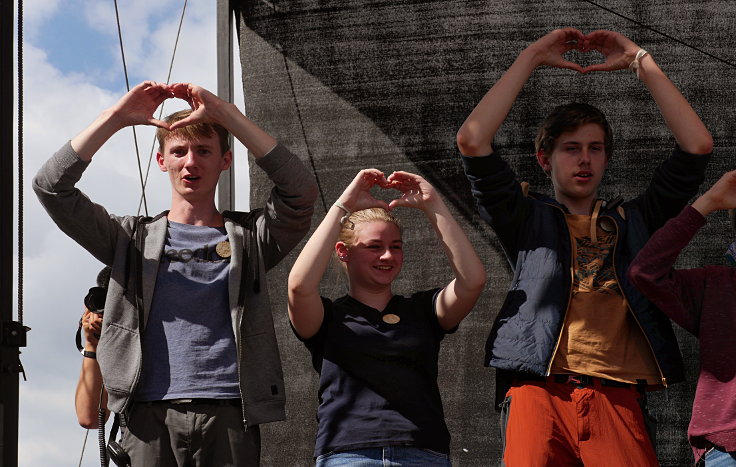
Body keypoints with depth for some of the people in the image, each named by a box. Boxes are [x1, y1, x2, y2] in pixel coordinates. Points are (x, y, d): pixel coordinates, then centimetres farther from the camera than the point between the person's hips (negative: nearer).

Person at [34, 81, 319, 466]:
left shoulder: (248, 237, 16)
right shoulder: (132, 238, 17)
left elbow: (300, 191, -3)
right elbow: (51, 187, 6)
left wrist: (225, 114, -5)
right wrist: (117, 117, 0)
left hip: (229, 418, 0)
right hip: (150, 415, 0)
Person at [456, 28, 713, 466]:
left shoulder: (633, 222, 26)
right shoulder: (528, 217, 22)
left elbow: (697, 145, 18)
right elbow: (473, 140, 9)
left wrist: (641, 61, 20)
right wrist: (531, 58, 14)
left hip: (617, 398, 1)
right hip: (540, 393, -1)